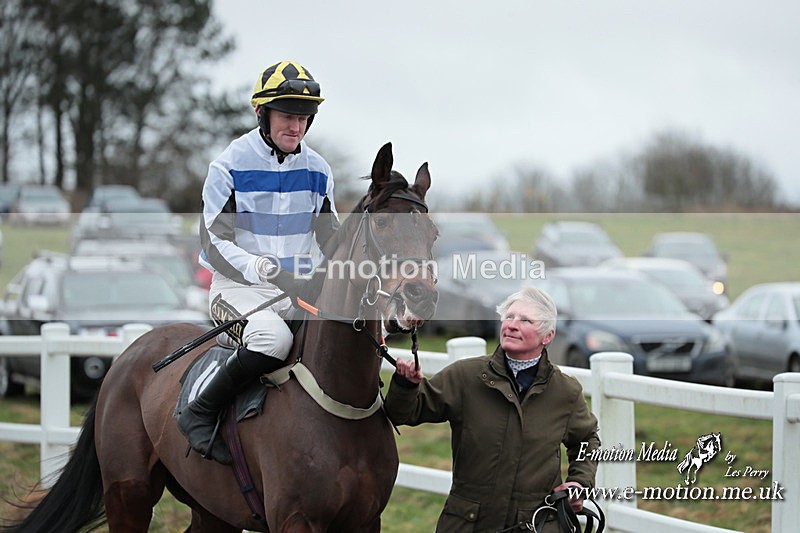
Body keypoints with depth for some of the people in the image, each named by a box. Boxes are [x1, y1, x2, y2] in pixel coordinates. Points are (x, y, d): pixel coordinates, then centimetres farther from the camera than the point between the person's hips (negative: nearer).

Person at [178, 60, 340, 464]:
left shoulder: (317, 170, 10)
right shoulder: (230, 166, -6)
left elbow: (332, 238, 16)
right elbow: (214, 242, -10)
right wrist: (257, 267, -28)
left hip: (299, 288, 6)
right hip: (237, 288, -5)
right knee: (274, 338, -37)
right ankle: (199, 413, -21)